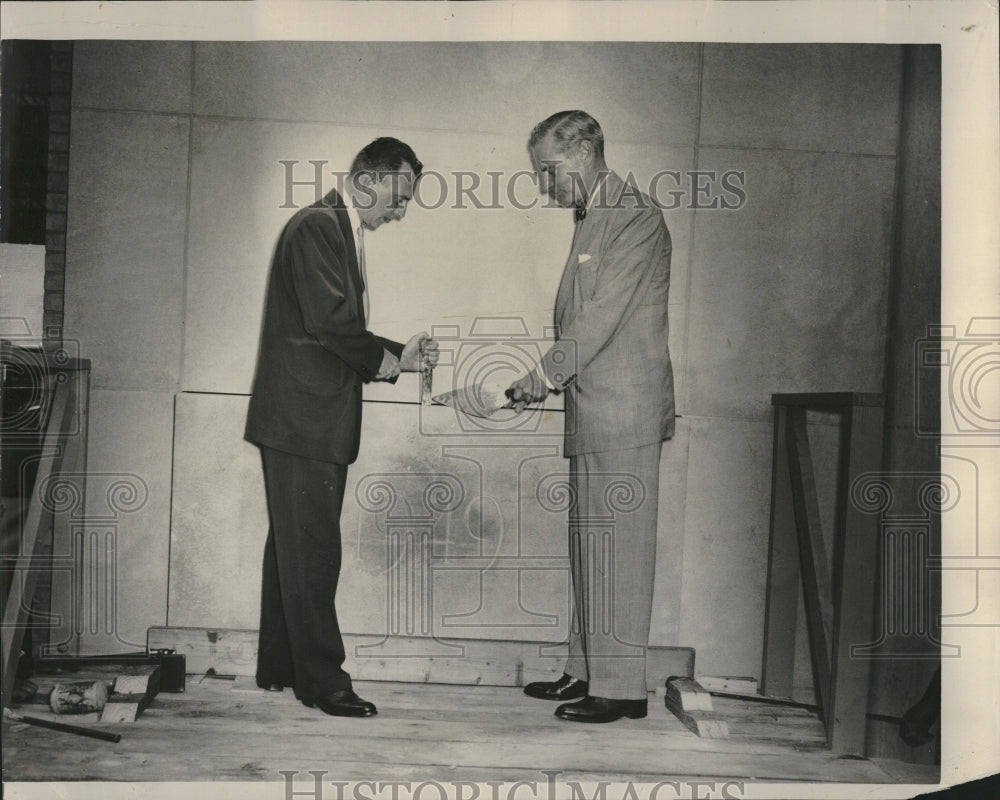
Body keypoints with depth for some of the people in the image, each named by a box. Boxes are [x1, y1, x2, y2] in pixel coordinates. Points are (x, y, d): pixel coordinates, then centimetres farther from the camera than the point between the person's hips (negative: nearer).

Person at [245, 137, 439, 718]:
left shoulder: (343, 233, 19)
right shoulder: (317, 227, -12)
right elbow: (330, 321, -22)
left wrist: (400, 356, 8)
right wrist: (392, 360, -8)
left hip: (318, 419, 10)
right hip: (302, 416, -10)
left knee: (296, 546, 14)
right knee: (312, 549, -6)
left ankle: (280, 666, 23)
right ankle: (322, 679, 0)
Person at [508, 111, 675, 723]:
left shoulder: (635, 216, -10)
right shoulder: (594, 218, 19)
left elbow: (602, 317, -16)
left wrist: (544, 375, -10)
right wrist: (548, 378, 10)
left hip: (623, 413, -9)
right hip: (594, 411, 10)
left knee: (616, 547, -5)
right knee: (590, 547, 13)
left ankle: (622, 686, 3)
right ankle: (587, 670, 23)